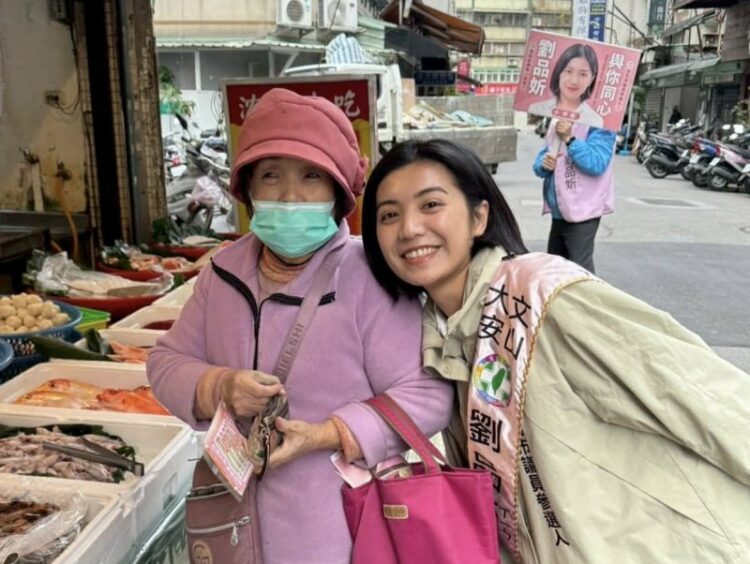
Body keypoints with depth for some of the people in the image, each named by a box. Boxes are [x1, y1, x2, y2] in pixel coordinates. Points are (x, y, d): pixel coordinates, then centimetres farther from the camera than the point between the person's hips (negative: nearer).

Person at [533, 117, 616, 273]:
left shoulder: (599, 126, -12)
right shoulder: (556, 124, 11)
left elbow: (597, 164, -25)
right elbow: (540, 160, 12)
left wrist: (569, 139, -30)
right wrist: (544, 164, -12)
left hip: (583, 210, -8)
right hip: (559, 211, 8)